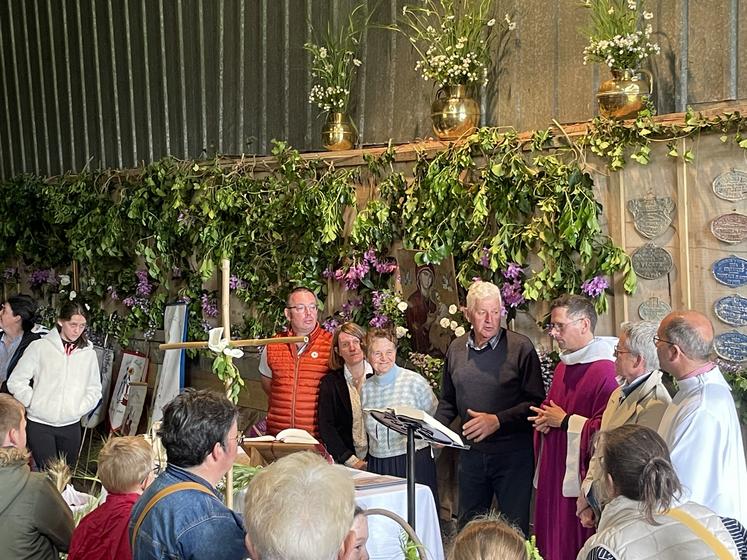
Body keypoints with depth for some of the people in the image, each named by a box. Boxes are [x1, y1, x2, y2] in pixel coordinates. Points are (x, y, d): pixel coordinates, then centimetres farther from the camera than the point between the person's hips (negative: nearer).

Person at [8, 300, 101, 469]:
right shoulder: (39, 347, -4)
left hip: (71, 425, 3)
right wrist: (35, 403, -7)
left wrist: (79, 408, -3)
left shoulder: (88, 353, 4)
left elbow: (94, 389, 11)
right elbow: (16, 382, -2)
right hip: (40, 424, -3)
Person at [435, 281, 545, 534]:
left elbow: (536, 402, -11)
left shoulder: (520, 347, -8)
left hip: (512, 453, -5)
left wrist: (498, 420, -20)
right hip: (471, 453, 5)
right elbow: (448, 401, 18)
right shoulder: (456, 349, 8)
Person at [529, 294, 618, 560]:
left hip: (579, 478, -9)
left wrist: (565, 421, -15)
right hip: (553, 476, 9)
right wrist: (545, 417, 4)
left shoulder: (604, 371, -18)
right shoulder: (563, 367, 13)